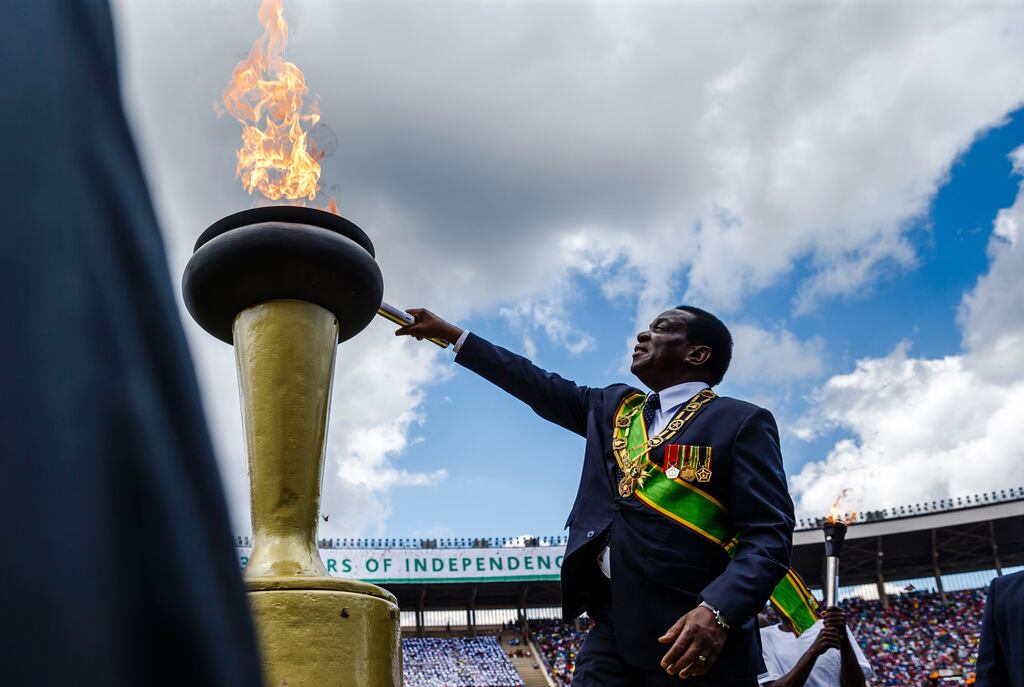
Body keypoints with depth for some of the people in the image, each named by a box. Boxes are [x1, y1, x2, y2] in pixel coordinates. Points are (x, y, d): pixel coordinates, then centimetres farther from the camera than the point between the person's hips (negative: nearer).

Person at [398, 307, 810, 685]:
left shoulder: (741, 423, -2)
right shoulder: (613, 407, 17)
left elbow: (768, 536, -10)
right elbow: (541, 386, 24)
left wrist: (717, 612, -26)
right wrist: (449, 333, 26)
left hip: (692, 633, -5)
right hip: (613, 626, 5)